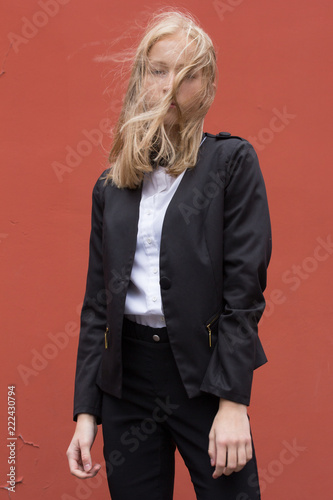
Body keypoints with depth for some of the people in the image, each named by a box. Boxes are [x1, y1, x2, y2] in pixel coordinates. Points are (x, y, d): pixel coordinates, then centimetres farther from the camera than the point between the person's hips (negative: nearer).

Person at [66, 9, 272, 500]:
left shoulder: (232, 161, -1)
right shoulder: (111, 186, 10)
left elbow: (245, 286, -8)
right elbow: (97, 302, 10)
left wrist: (233, 401, -14)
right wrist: (86, 411, 5)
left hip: (205, 371, -3)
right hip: (127, 373, 4)